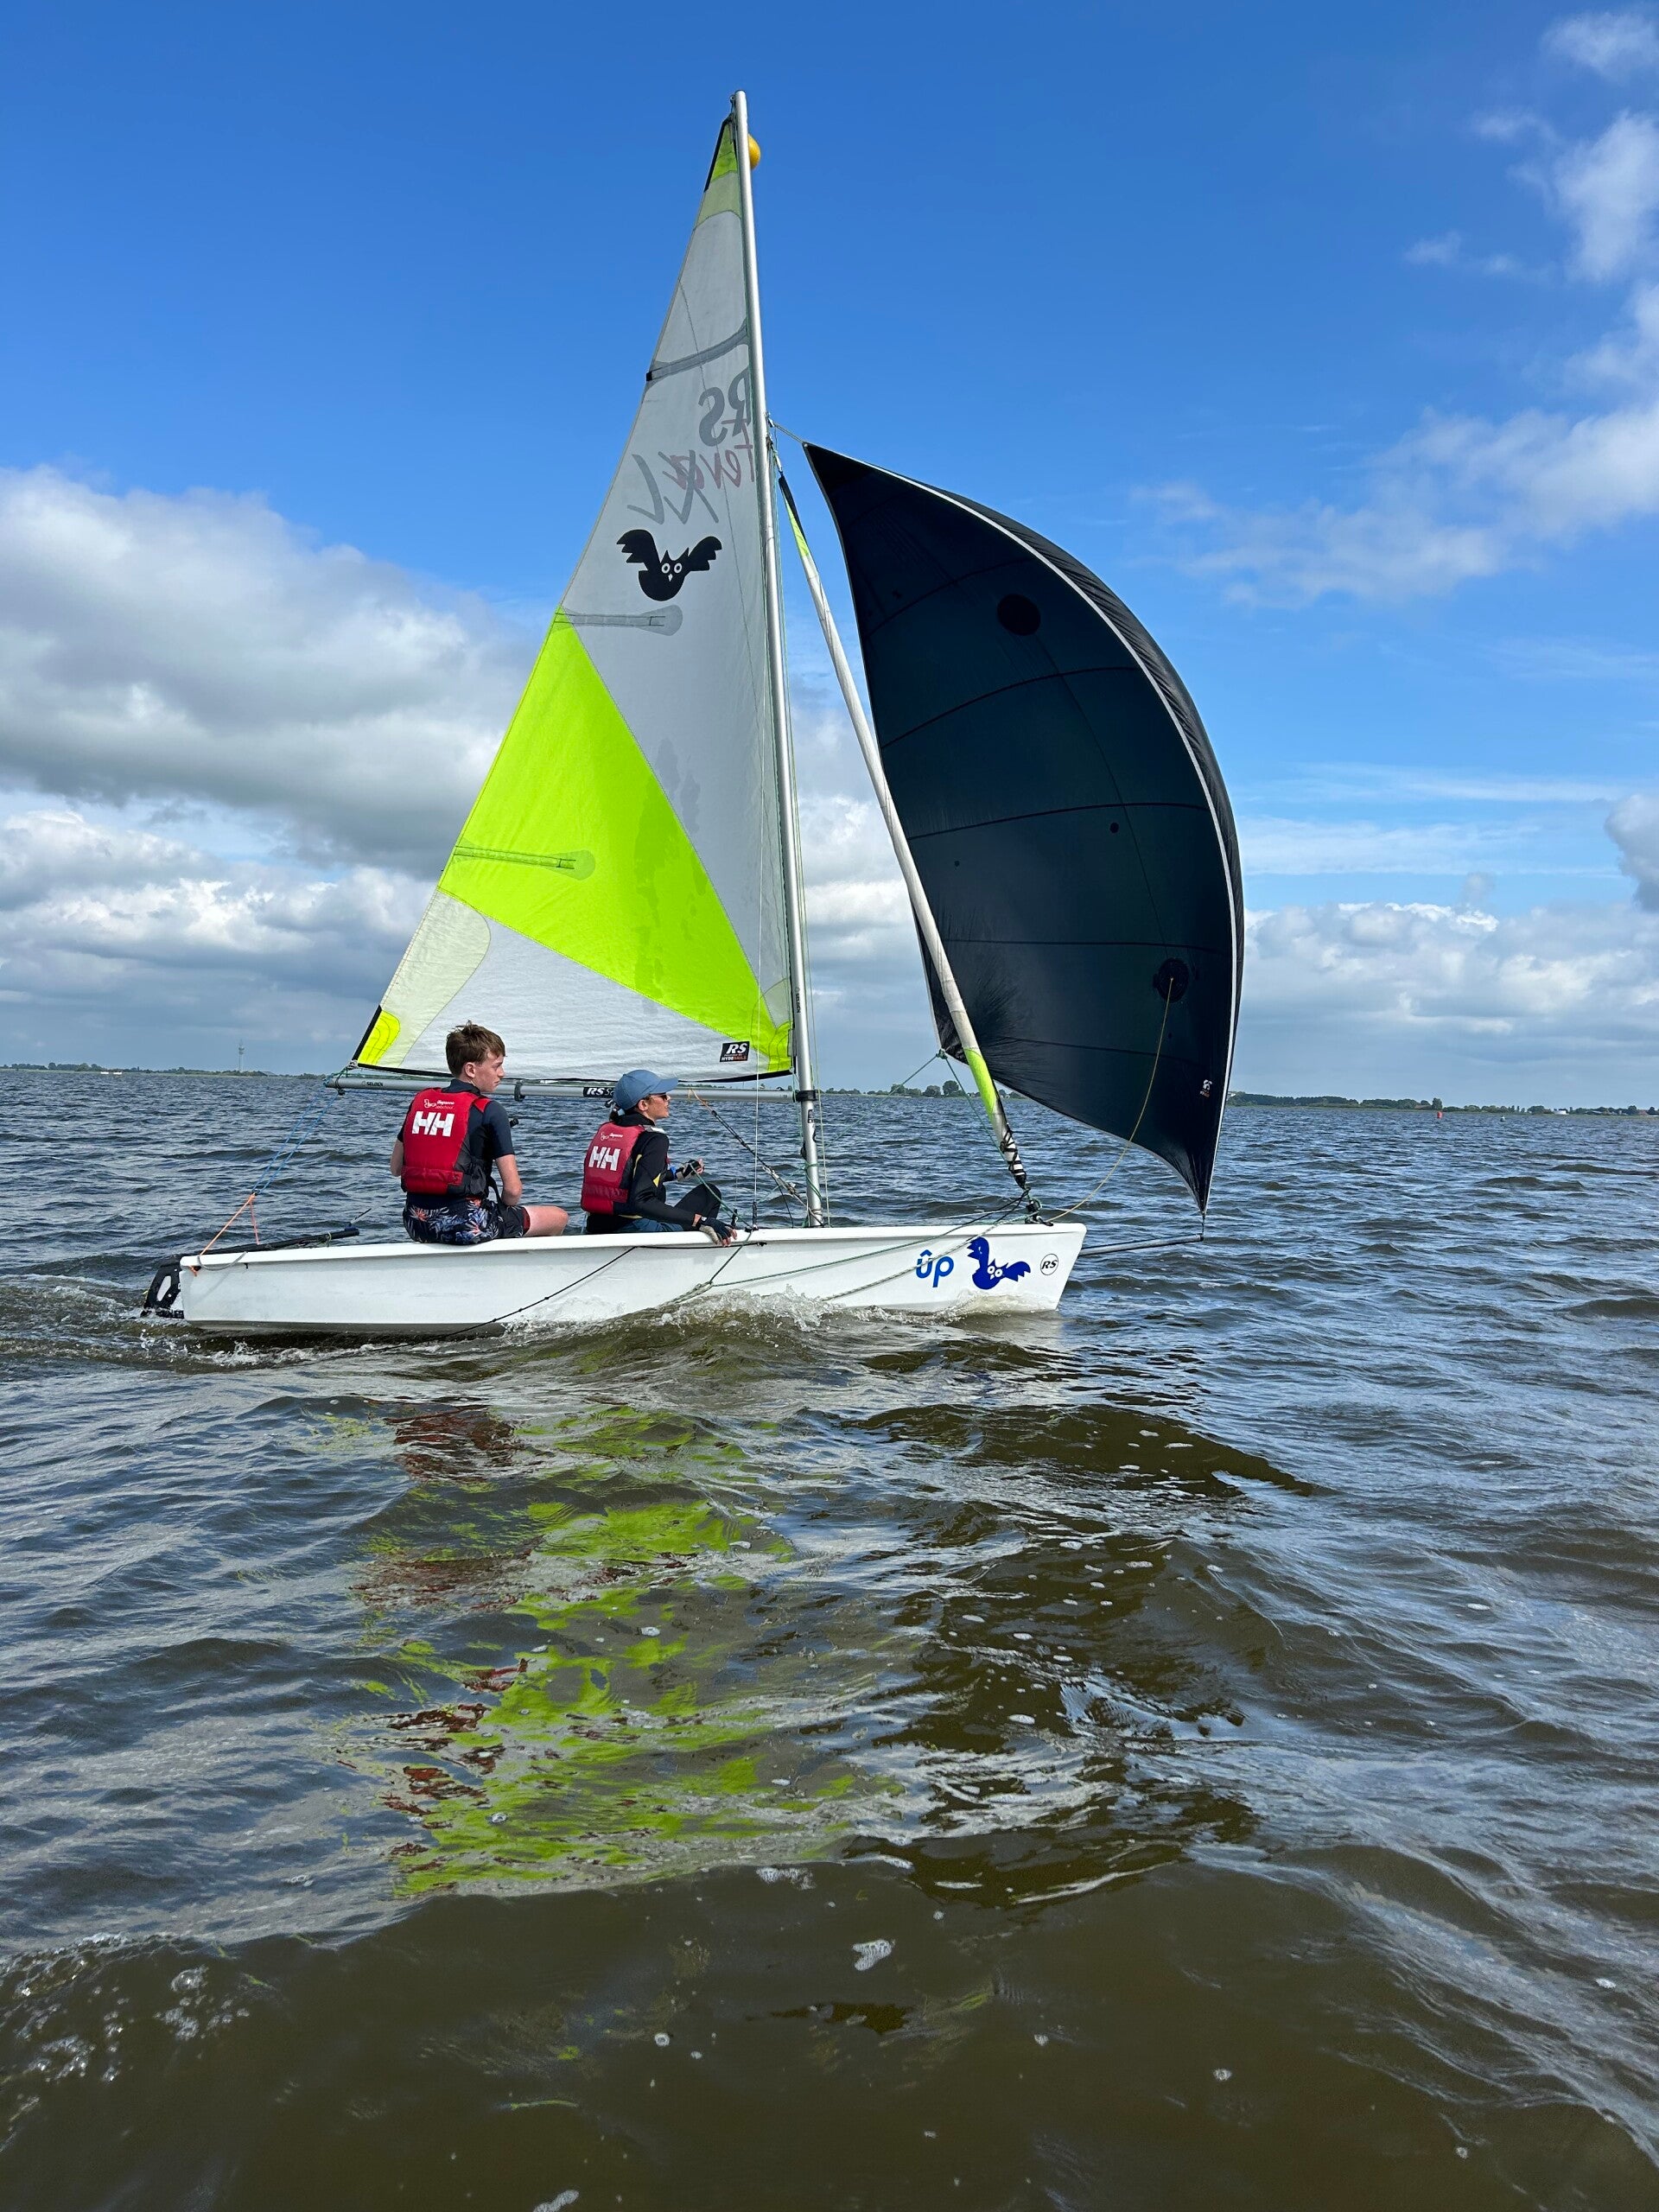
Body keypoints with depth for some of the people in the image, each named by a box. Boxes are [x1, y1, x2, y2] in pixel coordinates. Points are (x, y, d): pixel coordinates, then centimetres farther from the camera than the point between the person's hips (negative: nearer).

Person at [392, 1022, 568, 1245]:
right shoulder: (490, 1111, -9)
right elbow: (513, 1189, -11)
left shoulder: (420, 1101, 8)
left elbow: (396, 1168, 16)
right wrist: (502, 1210, 9)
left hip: (416, 1225, 7)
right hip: (466, 1227, -7)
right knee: (558, 1217, 12)